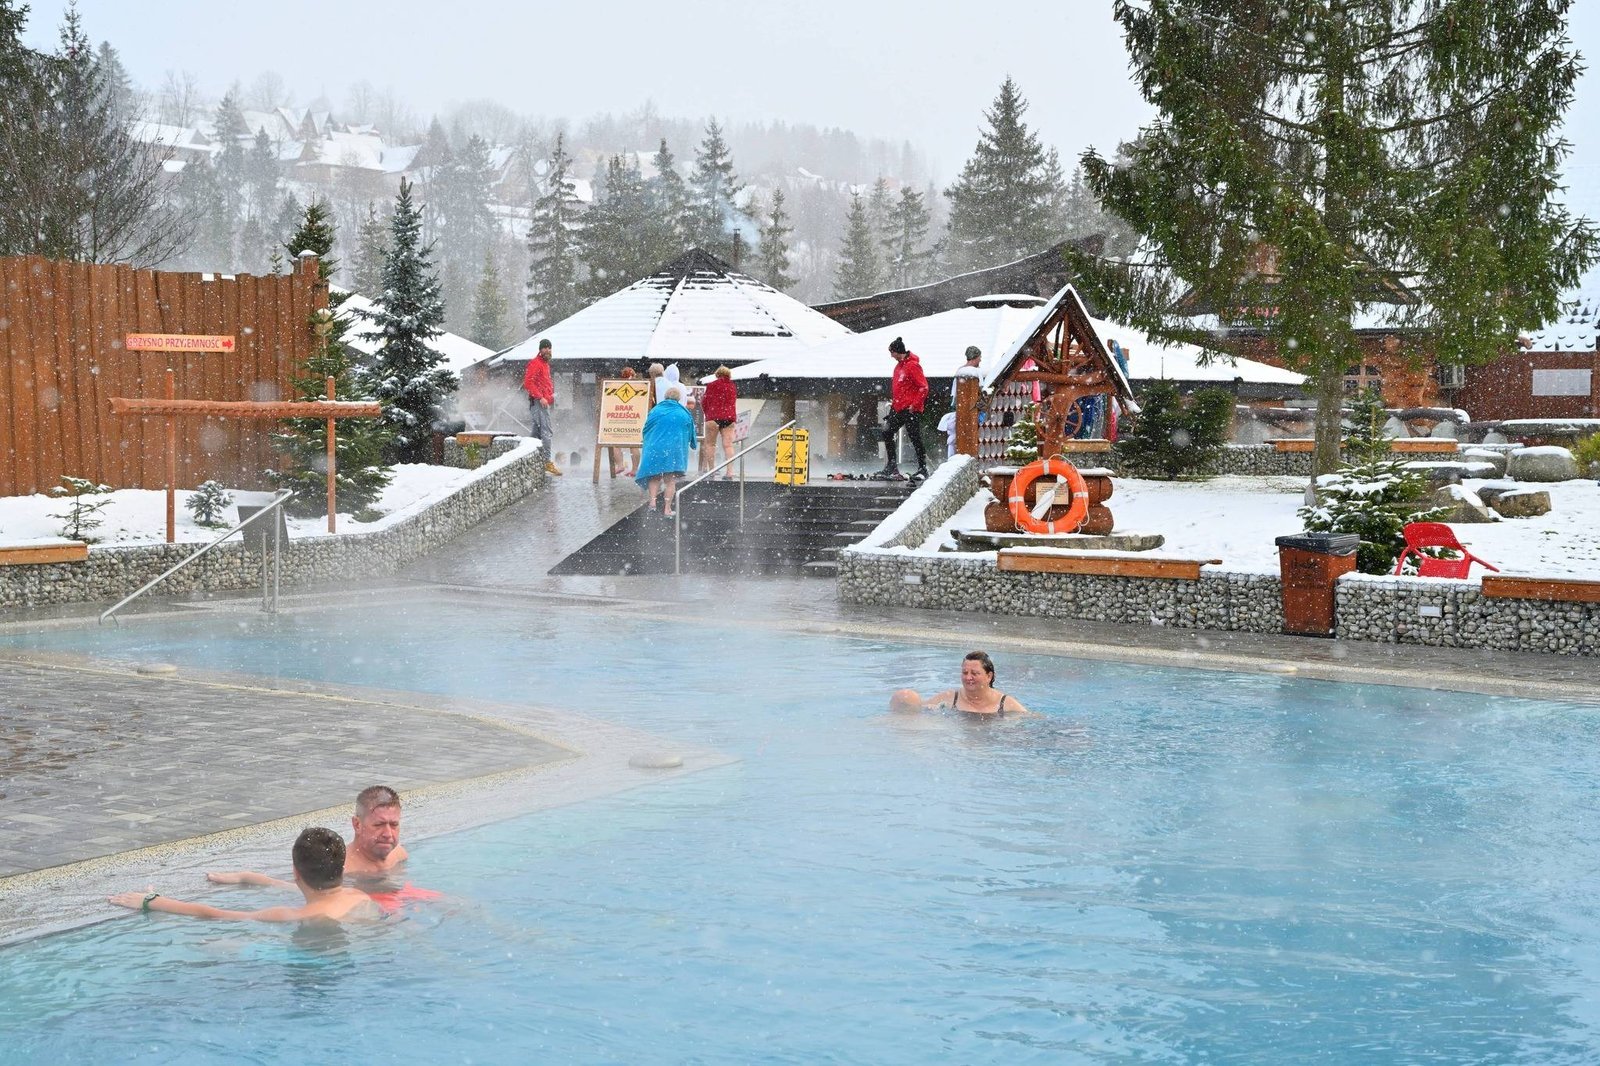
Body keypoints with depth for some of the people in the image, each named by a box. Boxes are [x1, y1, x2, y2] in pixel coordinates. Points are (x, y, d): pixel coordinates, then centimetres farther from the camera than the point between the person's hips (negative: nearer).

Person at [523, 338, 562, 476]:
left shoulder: (545, 364, 20)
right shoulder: (535, 363, -9)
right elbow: (528, 382, -19)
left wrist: (552, 395, 17)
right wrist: (540, 397, -22)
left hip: (544, 402, 10)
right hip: (538, 402, -10)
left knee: (536, 431, 13)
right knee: (547, 432, -14)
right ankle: (548, 461, -17)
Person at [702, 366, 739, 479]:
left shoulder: (711, 385, 1)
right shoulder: (733, 386, 12)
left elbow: (704, 403, 2)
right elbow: (734, 403, 16)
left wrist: (707, 413, 18)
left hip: (714, 417, -3)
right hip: (730, 417, 3)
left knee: (710, 444, 5)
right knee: (728, 445, 1)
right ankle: (729, 471, -7)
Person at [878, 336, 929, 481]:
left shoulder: (912, 365, -15)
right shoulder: (899, 365, 14)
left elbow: (923, 387, -18)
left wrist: (915, 405, -18)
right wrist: (893, 401, 18)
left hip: (909, 409, -10)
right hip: (897, 408, 10)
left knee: (915, 438, -4)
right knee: (887, 433, 8)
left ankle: (923, 469, 4)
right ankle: (891, 467, 14)